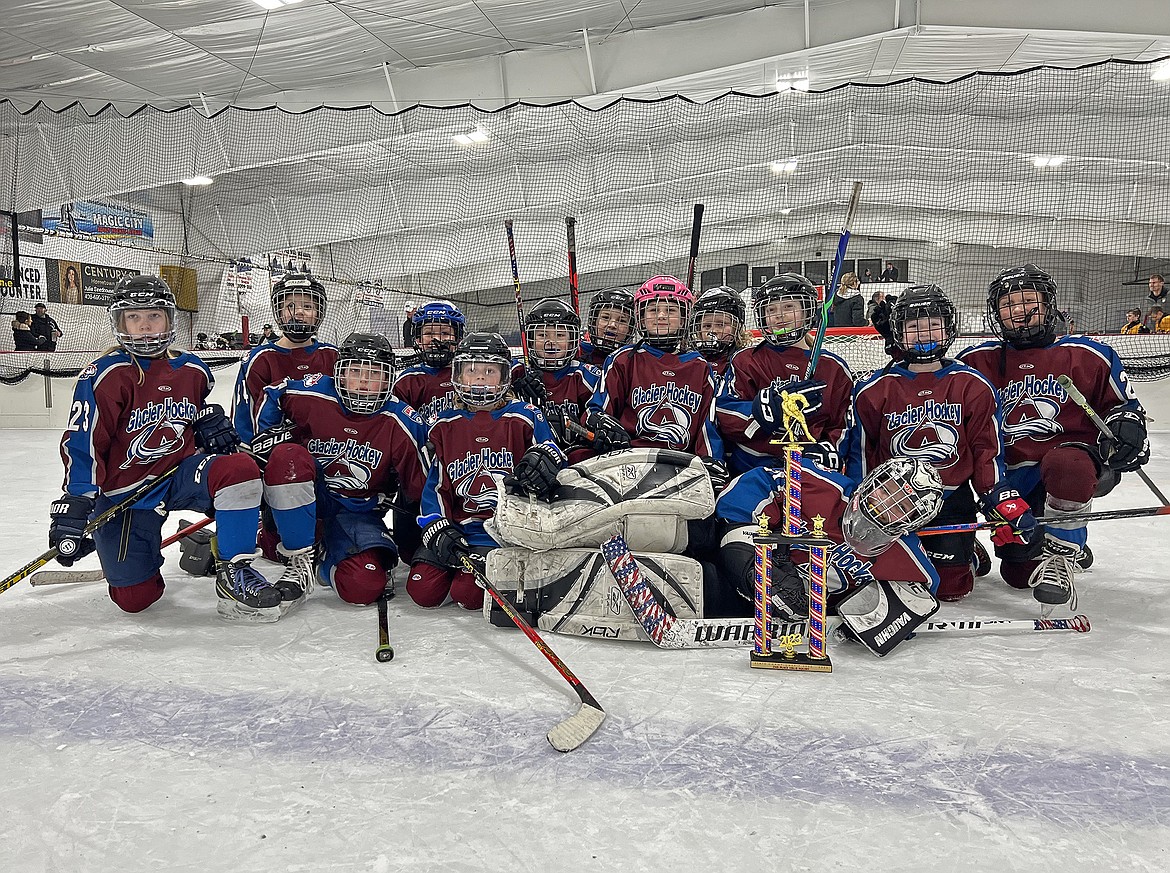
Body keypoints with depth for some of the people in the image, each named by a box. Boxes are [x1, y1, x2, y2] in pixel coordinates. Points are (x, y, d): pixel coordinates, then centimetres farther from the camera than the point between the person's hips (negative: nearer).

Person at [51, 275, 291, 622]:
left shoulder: (192, 370, 5)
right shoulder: (105, 375, -10)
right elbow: (81, 443, -13)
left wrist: (213, 423, 2)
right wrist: (75, 504, -22)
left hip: (183, 471, 3)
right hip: (126, 489, -3)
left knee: (240, 468, -32)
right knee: (134, 598, -5)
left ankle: (233, 570, -19)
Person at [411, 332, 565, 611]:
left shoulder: (524, 417, 2)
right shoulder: (445, 425, 10)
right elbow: (434, 484, 8)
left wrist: (545, 456, -30)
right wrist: (437, 529, -6)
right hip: (456, 524, 4)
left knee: (468, 594, -21)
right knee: (423, 592, -9)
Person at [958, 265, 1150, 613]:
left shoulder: (1086, 355, 3)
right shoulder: (978, 361, 6)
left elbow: (1121, 403, 11)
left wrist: (1126, 426, -8)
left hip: (1074, 454, -2)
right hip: (1015, 475, 3)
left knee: (1065, 465, -42)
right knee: (1018, 575, -2)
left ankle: (1060, 554, -19)